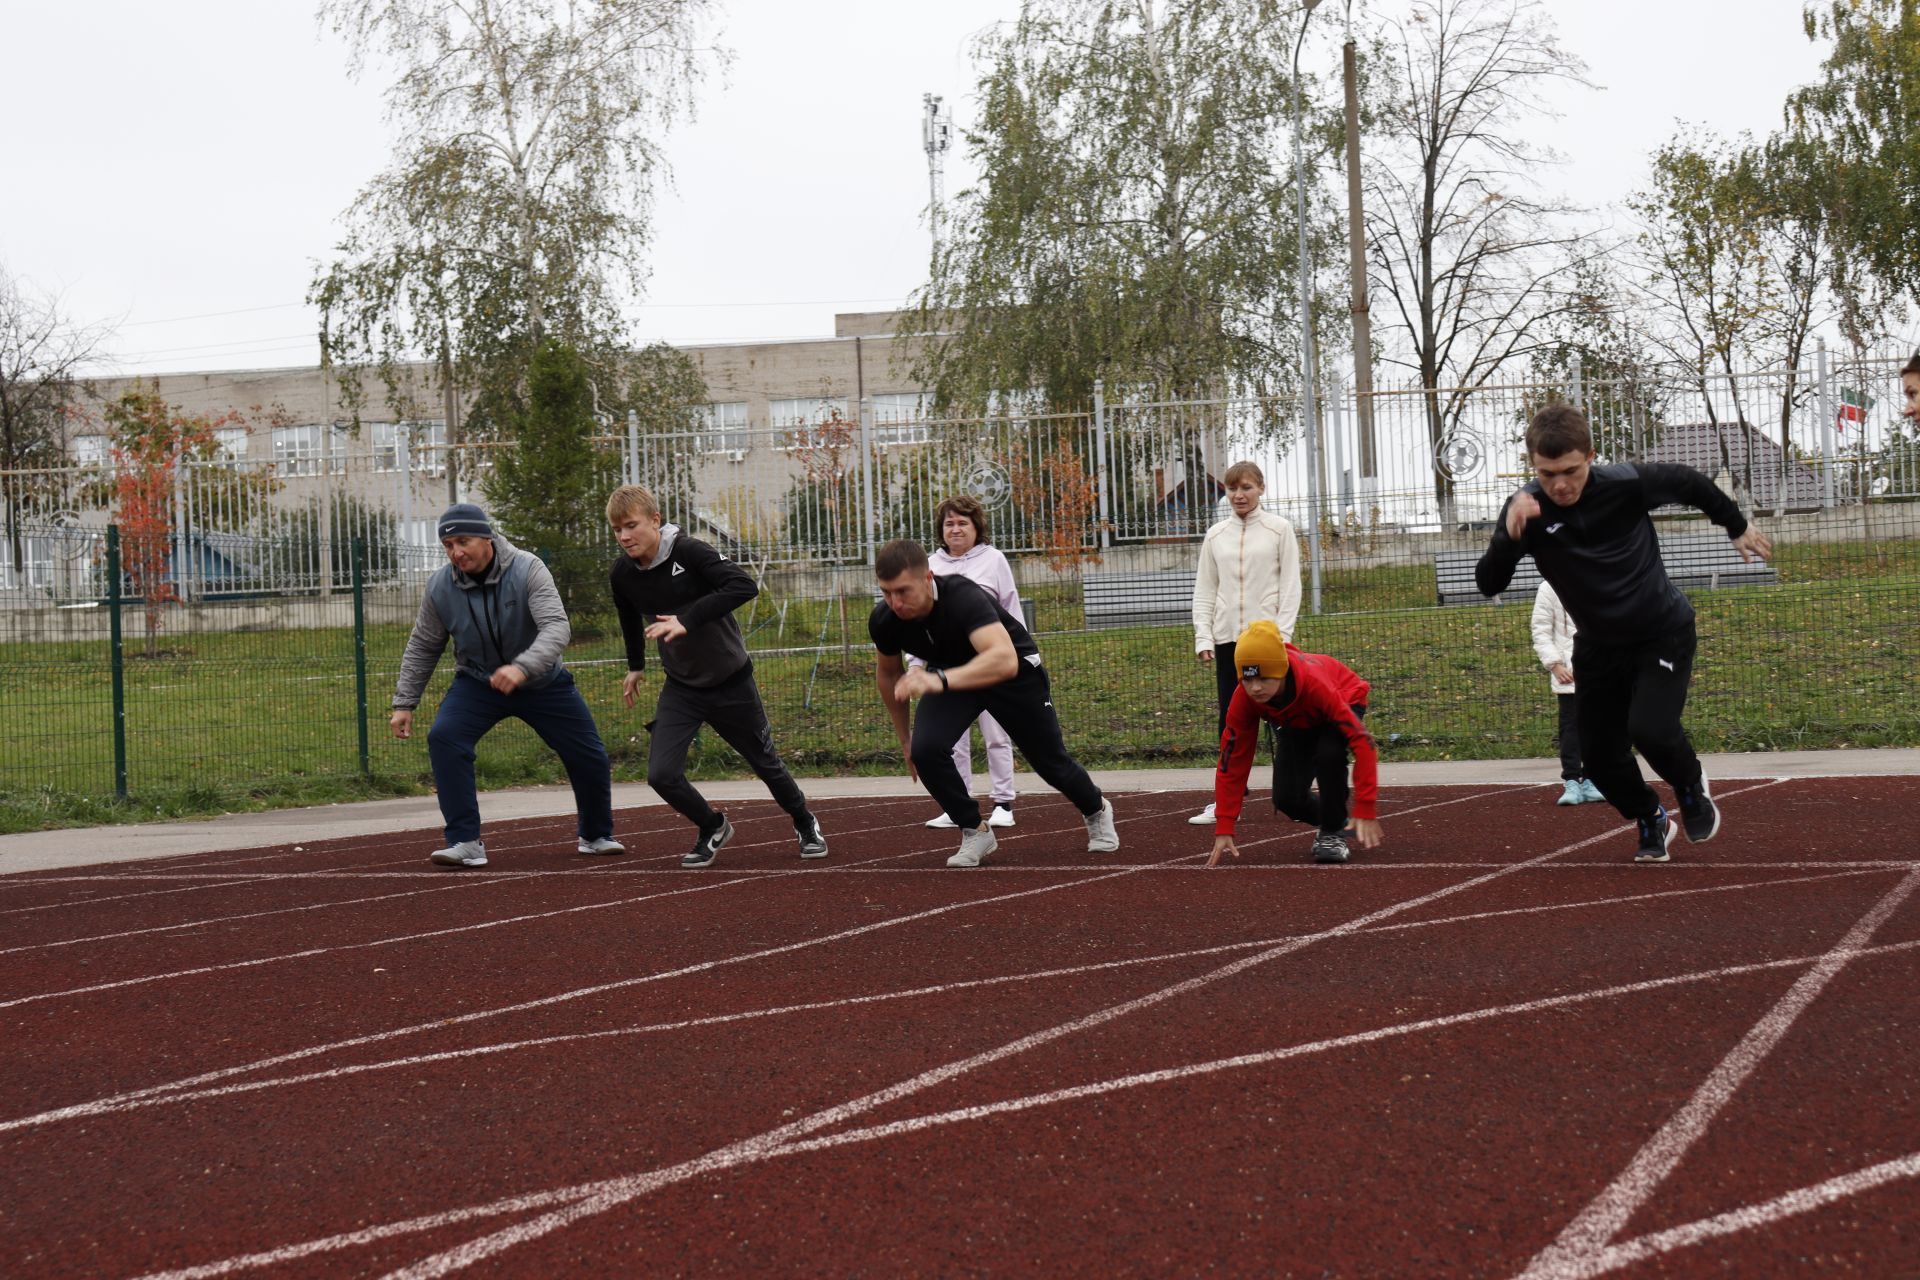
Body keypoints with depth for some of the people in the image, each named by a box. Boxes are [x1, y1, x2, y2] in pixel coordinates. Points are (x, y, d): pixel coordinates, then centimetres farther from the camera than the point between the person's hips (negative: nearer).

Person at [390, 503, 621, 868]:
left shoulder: (527, 570, -26)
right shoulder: (440, 586, -16)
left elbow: (557, 627, -37)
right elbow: (423, 646, -1)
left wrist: (522, 667, -54)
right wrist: (404, 703, -4)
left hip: (543, 682, -1)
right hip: (478, 683, 1)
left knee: (590, 757, 4)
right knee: (443, 737, -25)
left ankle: (596, 836, 33)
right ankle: (466, 843, -20)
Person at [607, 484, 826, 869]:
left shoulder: (689, 552, -25)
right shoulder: (622, 574, -8)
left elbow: (744, 586, -40)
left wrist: (688, 619, -45)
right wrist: (635, 666, 28)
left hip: (730, 681, -4)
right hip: (681, 688, 4)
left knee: (765, 764, 13)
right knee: (661, 774, -12)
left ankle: (805, 824, 41)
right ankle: (712, 828, 15)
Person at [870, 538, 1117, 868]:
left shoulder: (964, 598, -41)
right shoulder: (884, 621, -23)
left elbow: (1004, 660, -57)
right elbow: (888, 673, 0)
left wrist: (940, 679, -70)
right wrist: (905, 740, 6)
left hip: (1016, 669, -4)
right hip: (950, 674, 4)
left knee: (1050, 761, 11)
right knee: (925, 749, -22)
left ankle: (1096, 810, 45)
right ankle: (974, 832, 1)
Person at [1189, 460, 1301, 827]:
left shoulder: (1279, 529, 2)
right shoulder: (1215, 536, 11)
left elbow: (1291, 585, -1)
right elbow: (1205, 590, 12)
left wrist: (1281, 633, -10)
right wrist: (1203, 636, 2)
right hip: (1227, 639, 3)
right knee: (1230, 720, 3)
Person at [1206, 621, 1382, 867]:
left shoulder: (1315, 685, -43)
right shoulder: (1243, 698, -31)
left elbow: (1362, 742, -42)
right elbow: (1233, 761, -22)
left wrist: (1365, 810, -46)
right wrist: (1223, 830, -24)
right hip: (1298, 724, 4)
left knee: (1328, 752, -36)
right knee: (1286, 799, -13)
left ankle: (1333, 832, -12)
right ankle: (1329, 822, 23)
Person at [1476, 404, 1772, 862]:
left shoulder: (1627, 483, -23)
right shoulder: (1527, 509, -19)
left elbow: (1690, 484, -2)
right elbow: (1489, 583, -28)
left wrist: (1738, 527, 13)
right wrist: (1510, 535, -46)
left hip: (1663, 632, -3)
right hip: (1599, 646, 3)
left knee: (1649, 728, -22)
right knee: (1600, 756, 2)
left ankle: (1691, 786, 12)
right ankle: (1652, 821, 33)